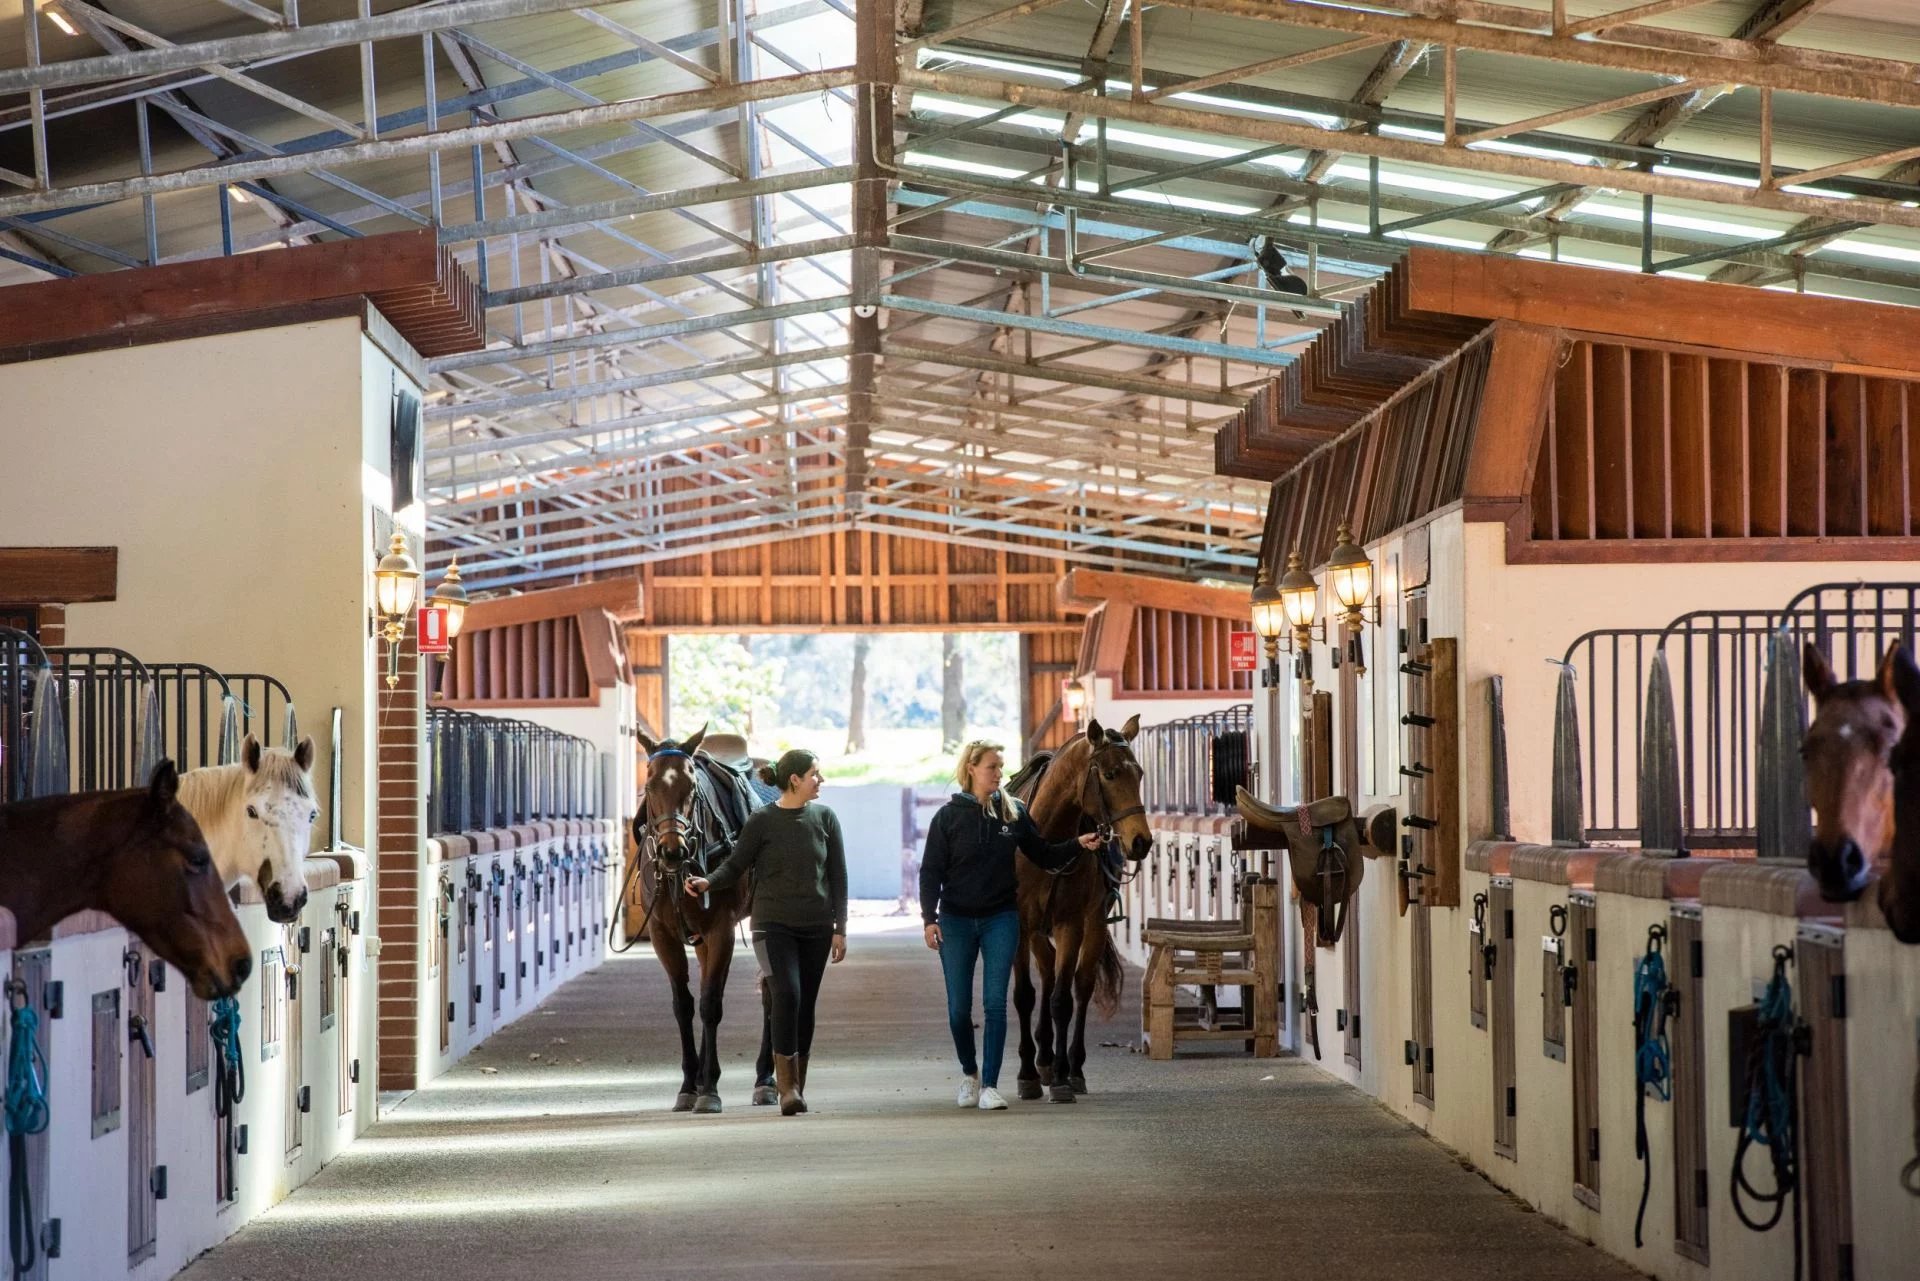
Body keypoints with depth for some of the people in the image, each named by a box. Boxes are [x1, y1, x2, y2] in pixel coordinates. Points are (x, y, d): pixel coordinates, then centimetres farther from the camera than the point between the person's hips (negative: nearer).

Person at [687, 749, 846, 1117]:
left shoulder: (825, 818, 4)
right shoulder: (762, 821, -4)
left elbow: (838, 877, 6)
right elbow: (736, 866, -3)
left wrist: (840, 929, 2)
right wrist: (708, 882, -24)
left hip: (816, 927, 3)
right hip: (773, 925, -3)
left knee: (806, 1004, 6)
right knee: (787, 993, -19)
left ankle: (796, 1086, 16)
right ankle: (787, 1084, -16)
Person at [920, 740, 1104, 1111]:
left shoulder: (1013, 812, 3)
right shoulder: (949, 816, -4)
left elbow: (1044, 855, 8)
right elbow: (931, 871, -3)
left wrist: (1078, 845, -8)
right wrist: (929, 918, -11)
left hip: (1001, 919, 1)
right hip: (957, 920, -1)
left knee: (996, 1003, -5)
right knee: (958, 1008, 5)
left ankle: (990, 1085, 0)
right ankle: (969, 1072, 29)